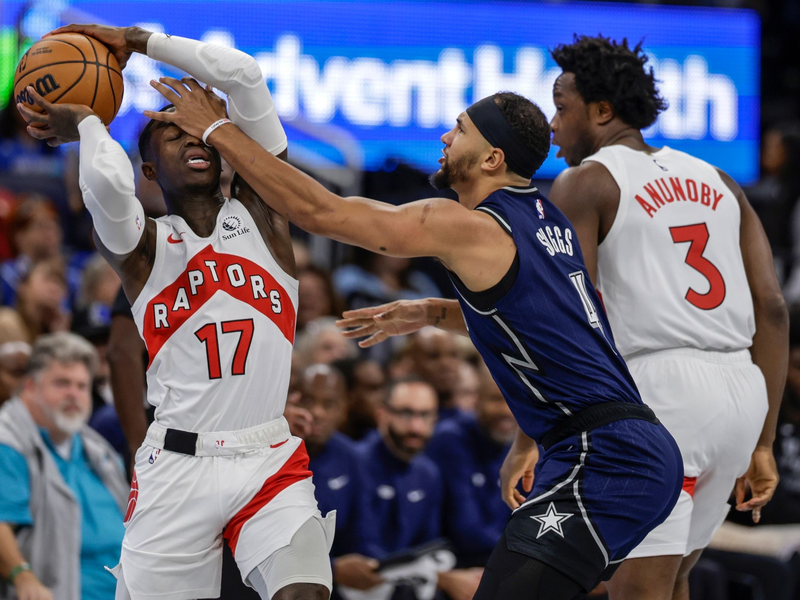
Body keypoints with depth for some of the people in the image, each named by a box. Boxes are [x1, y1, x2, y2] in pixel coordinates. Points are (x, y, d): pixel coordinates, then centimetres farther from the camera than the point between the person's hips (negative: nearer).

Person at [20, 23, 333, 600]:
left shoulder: (259, 212, 10)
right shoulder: (141, 244, 4)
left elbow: (244, 75, 1)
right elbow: (107, 183, -21)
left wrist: (138, 41, 7)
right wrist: (88, 124, 1)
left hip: (271, 463, 1)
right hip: (178, 466, -1)